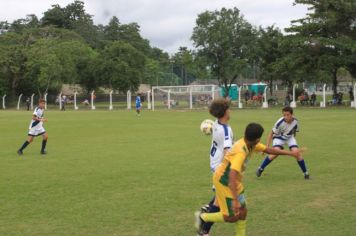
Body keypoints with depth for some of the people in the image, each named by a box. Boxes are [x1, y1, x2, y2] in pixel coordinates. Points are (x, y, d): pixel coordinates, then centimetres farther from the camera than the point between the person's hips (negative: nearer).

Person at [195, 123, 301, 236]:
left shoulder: (251, 144, -6)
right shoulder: (241, 152, -33)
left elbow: (268, 149, 9)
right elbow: (232, 176, -41)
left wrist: (290, 153, 9)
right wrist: (235, 200, -45)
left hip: (233, 180, 9)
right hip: (224, 181, -9)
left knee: (242, 212, 10)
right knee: (233, 217, -2)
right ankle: (202, 217, 15)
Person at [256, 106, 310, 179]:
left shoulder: (295, 121, -21)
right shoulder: (280, 122, -32)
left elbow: (294, 132, 2)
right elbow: (271, 134, -22)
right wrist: (267, 147, -25)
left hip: (290, 138, 3)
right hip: (279, 138, -3)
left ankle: (305, 173, 1)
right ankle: (261, 168, -9)